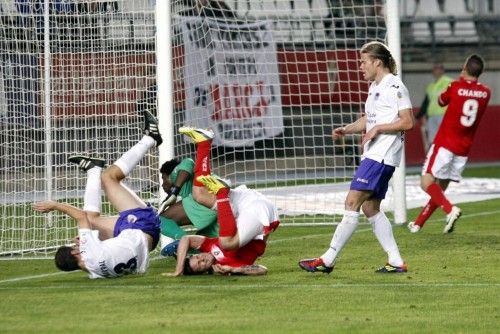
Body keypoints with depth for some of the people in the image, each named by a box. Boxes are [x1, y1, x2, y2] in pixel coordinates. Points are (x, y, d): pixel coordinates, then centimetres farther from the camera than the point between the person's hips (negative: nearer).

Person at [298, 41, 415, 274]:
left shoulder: (394, 86, -11)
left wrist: (377, 129, -18)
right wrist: (346, 130, 9)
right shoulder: (375, 87, 18)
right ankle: (396, 262, 12)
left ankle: (328, 260, -11)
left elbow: (408, 122, -15)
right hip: (373, 154, 11)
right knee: (370, 208, 10)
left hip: (382, 156, -11)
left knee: (352, 203, -11)